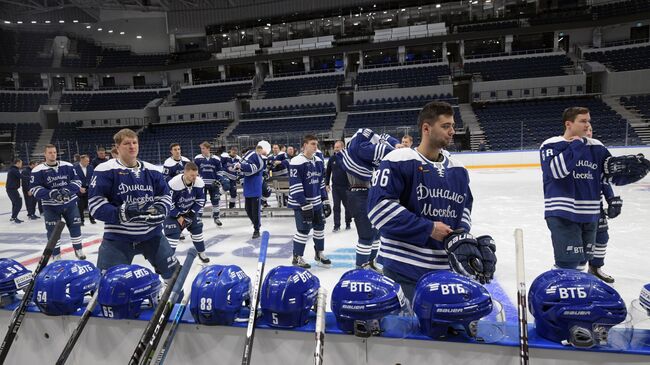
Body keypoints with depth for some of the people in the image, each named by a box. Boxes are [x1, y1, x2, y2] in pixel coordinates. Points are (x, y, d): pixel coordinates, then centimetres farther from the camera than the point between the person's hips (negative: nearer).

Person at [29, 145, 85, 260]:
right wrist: (50, 193, -25)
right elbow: (34, 189, -10)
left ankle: (78, 250, 23)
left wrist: (68, 190, -18)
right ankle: (56, 254, 18)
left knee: (75, 225, 7)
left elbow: (77, 181, 0)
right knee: (53, 230, 3)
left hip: (70, 203, 2)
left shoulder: (67, 166, -1)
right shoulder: (38, 170, -7)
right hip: (51, 206, -2)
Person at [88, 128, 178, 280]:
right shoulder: (105, 170, -10)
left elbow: (165, 196, 9)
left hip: (151, 234, 4)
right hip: (117, 238, -4)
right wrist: (123, 213, -28)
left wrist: (160, 210, -14)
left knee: (174, 274, 12)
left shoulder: (153, 170, 4)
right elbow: (96, 205, -14)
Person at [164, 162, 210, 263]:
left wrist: (191, 214, -14)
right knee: (173, 234, -15)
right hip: (173, 211, -5)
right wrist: (178, 217, -19)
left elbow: (200, 201, -8)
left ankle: (201, 253, 30)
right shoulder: (174, 184, -34)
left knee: (197, 228, 10)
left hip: (190, 211, 5)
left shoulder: (199, 182, -19)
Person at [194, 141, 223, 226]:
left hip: (213, 183, 1)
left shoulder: (216, 159, -1)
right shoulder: (197, 158, -3)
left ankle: (216, 217, 22)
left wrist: (218, 181, -3)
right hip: (202, 183, -1)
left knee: (215, 200, 8)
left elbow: (219, 171, 6)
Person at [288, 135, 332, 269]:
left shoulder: (318, 161, 7)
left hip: (316, 202, 7)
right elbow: (295, 187, -20)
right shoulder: (296, 162, -17)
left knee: (320, 227, 12)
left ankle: (319, 254, 29)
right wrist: (305, 206, -22)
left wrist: (326, 202, 11)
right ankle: (297, 258, 11)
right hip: (301, 203, -7)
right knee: (304, 230, -5)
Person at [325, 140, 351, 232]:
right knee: (336, 206, 3)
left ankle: (348, 223, 24)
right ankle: (337, 225, 8)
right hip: (335, 187, 3)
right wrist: (327, 184, 5)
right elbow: (328, 172, 10)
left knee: (347, 205, 10)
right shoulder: (332, 159, 4)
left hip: (345, 186, -3)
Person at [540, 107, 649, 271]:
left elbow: (611, 173, 11)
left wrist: (635, 168, -6)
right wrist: (575, 146, -19)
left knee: (581, 260, 17)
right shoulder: (551, 145, -7)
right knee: (569, 261, -11)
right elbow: (556, 170, -24)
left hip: (589, 215, 6)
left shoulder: (596, 147, 9)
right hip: (562, 214, -6)